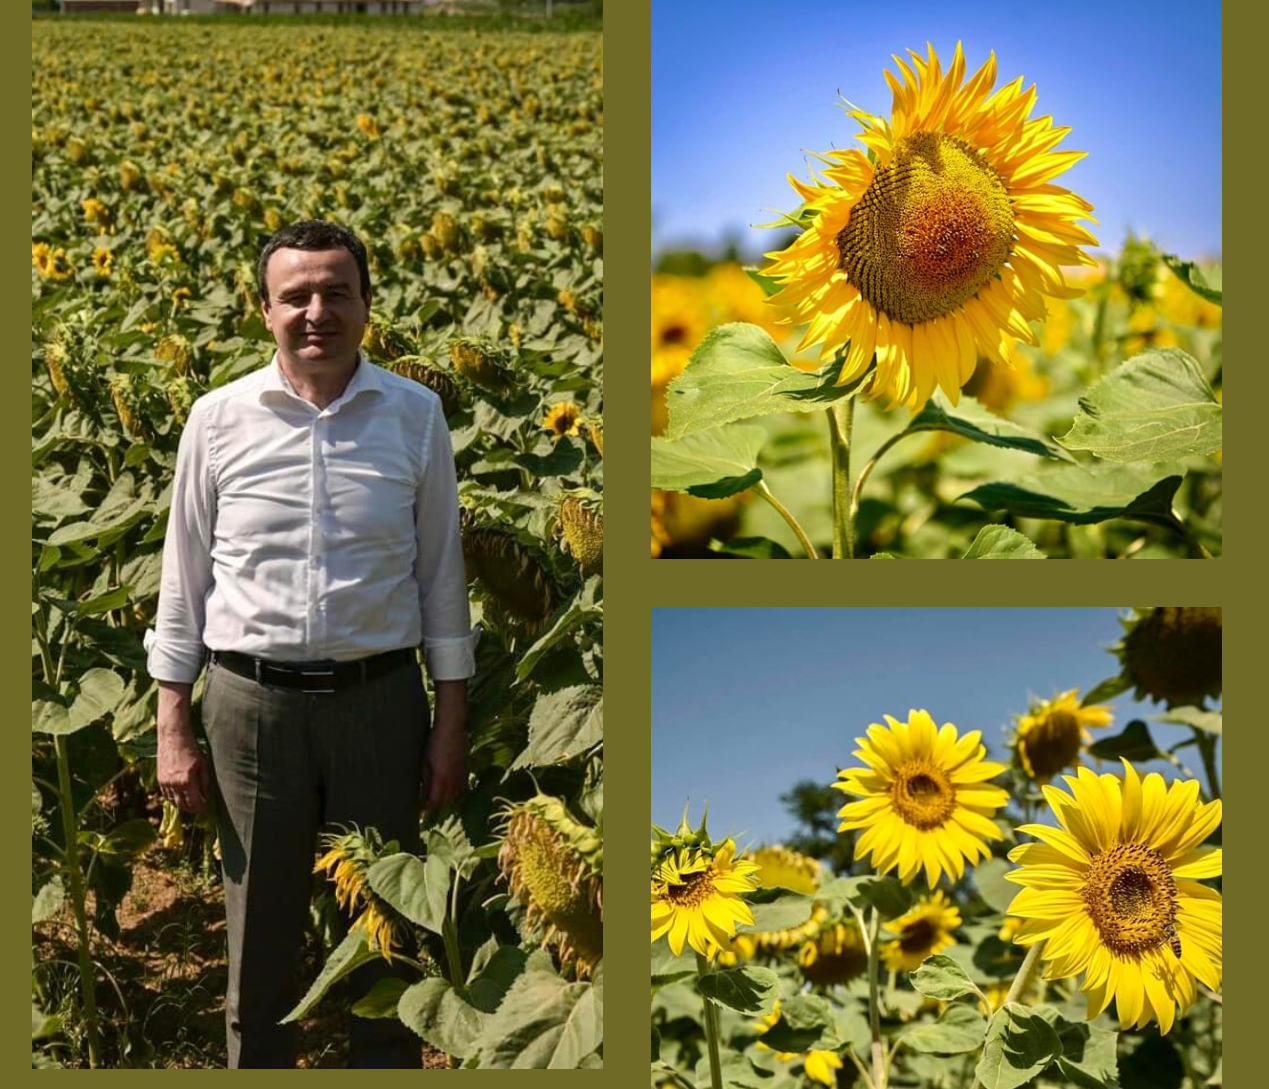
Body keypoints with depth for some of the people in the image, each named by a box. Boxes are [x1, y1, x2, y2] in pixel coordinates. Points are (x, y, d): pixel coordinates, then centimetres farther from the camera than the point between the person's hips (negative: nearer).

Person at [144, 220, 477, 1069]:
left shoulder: (417, 416, 1)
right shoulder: (220, 417, 0)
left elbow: (441, 573, 6)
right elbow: (185, 575, 5)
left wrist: (452, 724, 4)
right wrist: (173, 729, 3)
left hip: (380, 699, 0)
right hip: (253, 702, 0)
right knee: (260, 934, 10)